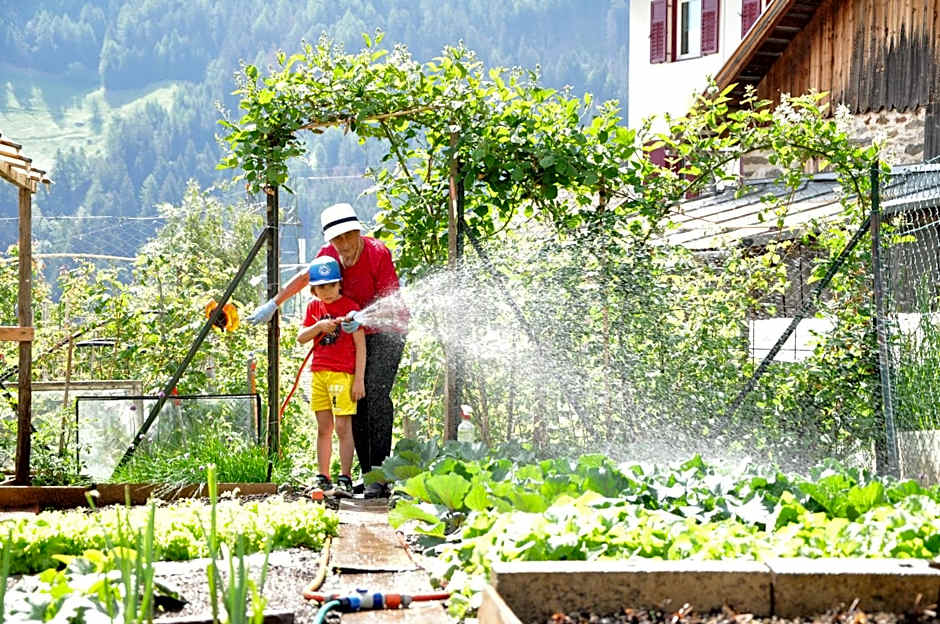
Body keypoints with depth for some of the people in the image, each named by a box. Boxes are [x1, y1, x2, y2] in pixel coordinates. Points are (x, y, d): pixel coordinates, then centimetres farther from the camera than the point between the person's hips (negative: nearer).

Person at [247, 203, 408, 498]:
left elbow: (390, 300, -20)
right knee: (355, 400, 0)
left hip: (387, 331, -6)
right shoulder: (329, 254, -3)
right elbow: (304, 278, 15)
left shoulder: (378, 253, -20)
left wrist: (363, 317, -35)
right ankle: (367, 476, 5)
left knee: (376, 394, -20)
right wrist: (273, 304, 21)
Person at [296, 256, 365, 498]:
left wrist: (359, 379, -11)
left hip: (342, 373, -6)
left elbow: (360, 345, -6)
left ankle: (345, 480, -10)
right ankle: (323, 479, 12)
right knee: (323, 428, 8)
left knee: (343, 427, -9)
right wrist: (318, 327, -12)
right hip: (319, 373, 6)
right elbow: (301, 338, 8)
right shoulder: (314, 307, 12)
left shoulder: (349, 306, -5)